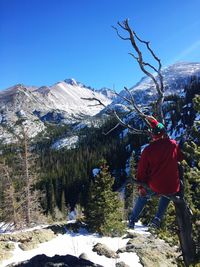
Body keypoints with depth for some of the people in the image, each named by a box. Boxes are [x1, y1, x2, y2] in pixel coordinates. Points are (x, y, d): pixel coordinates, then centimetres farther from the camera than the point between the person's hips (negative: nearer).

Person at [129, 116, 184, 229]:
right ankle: (158, 218, 23)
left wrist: (141, 186, 7)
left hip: (154, 186, -1)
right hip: (172, 187, 1)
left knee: (143, 196, 29)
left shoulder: (148, 149, -11)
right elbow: (181, 157, 13)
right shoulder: (173, 144, -8)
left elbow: (142, 169, -5)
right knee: (166, 196, 36)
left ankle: (133, 220, 36)